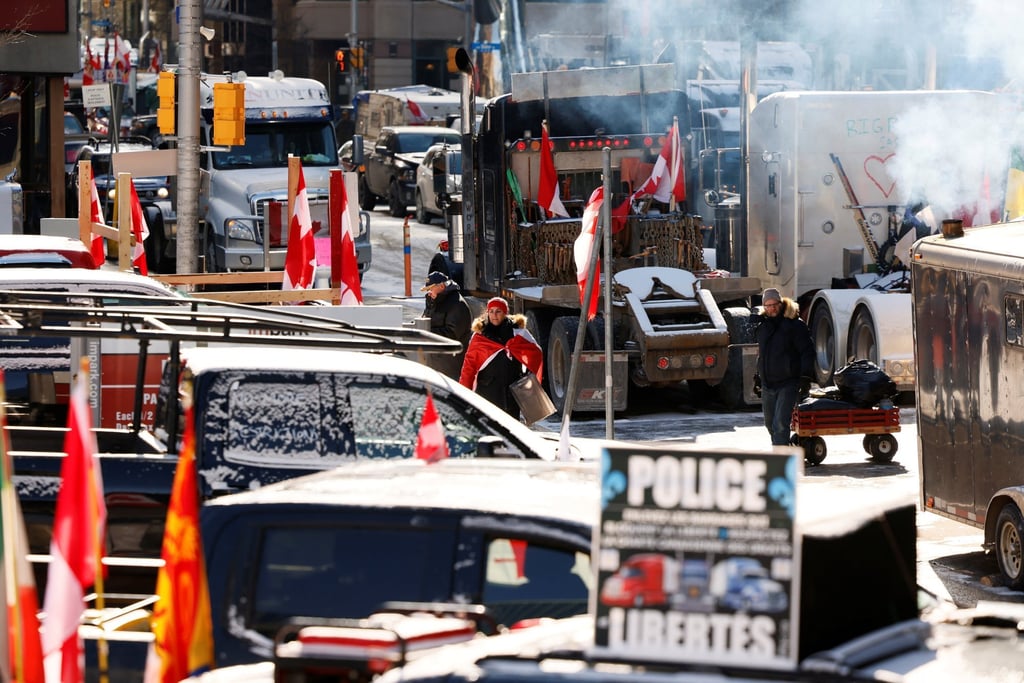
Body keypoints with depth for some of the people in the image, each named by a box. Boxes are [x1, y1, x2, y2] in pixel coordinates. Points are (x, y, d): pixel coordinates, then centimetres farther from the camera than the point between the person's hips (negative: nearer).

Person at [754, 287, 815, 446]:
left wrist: (805, 378, -15)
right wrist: (757, 377, 24)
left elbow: (807, 352, -9)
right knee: (770, 424, 14)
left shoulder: (794, 325, -7)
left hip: (788, 384, -7)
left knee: (780, 424, -17)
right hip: (767, 385, 7)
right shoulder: (763, 326, 13)